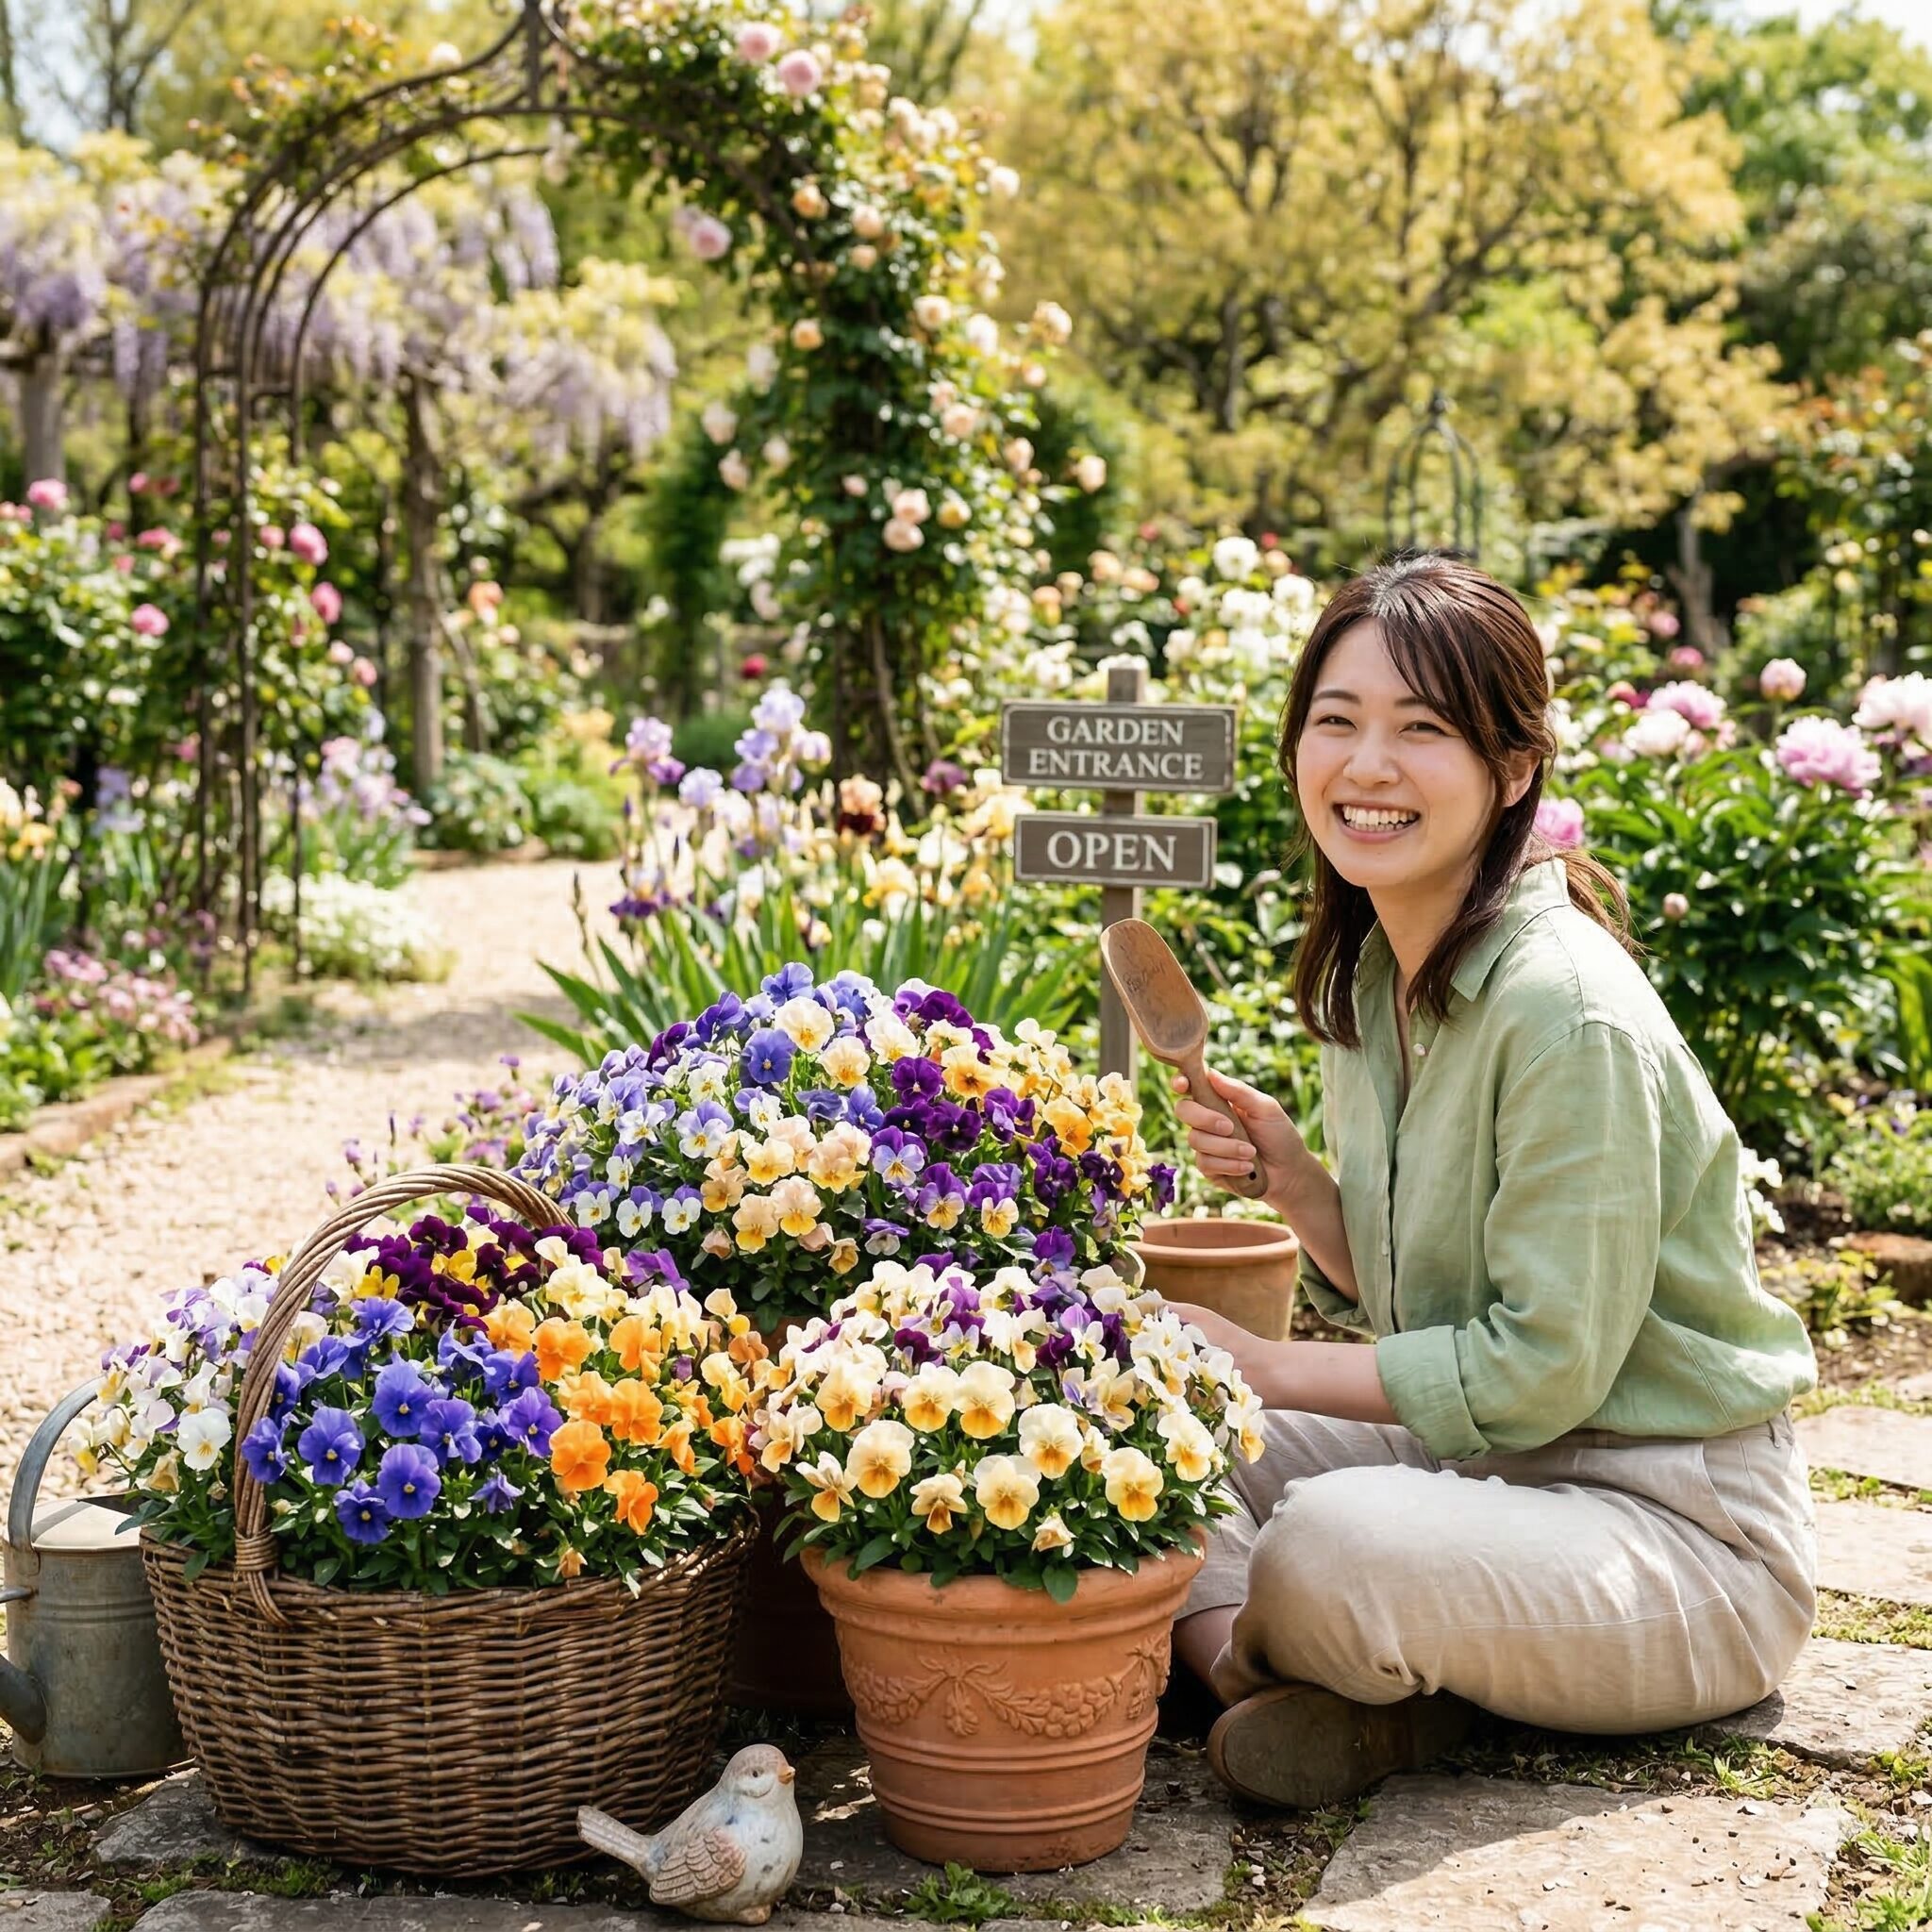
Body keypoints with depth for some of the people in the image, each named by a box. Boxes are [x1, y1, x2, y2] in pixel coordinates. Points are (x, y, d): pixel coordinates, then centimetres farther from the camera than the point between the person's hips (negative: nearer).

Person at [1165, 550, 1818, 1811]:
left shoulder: (1567, 1011, -23)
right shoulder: (1371, 973, 4)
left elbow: (1544, 1365, -21)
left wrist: (1273, 1369, -15)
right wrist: (1294, 1180, -7)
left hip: (1687, 1536, -8)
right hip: (1490, 1459, 9)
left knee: (1332, 1543, -34)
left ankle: (1245, 1654, -3)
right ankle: (1390, 1695, -11)